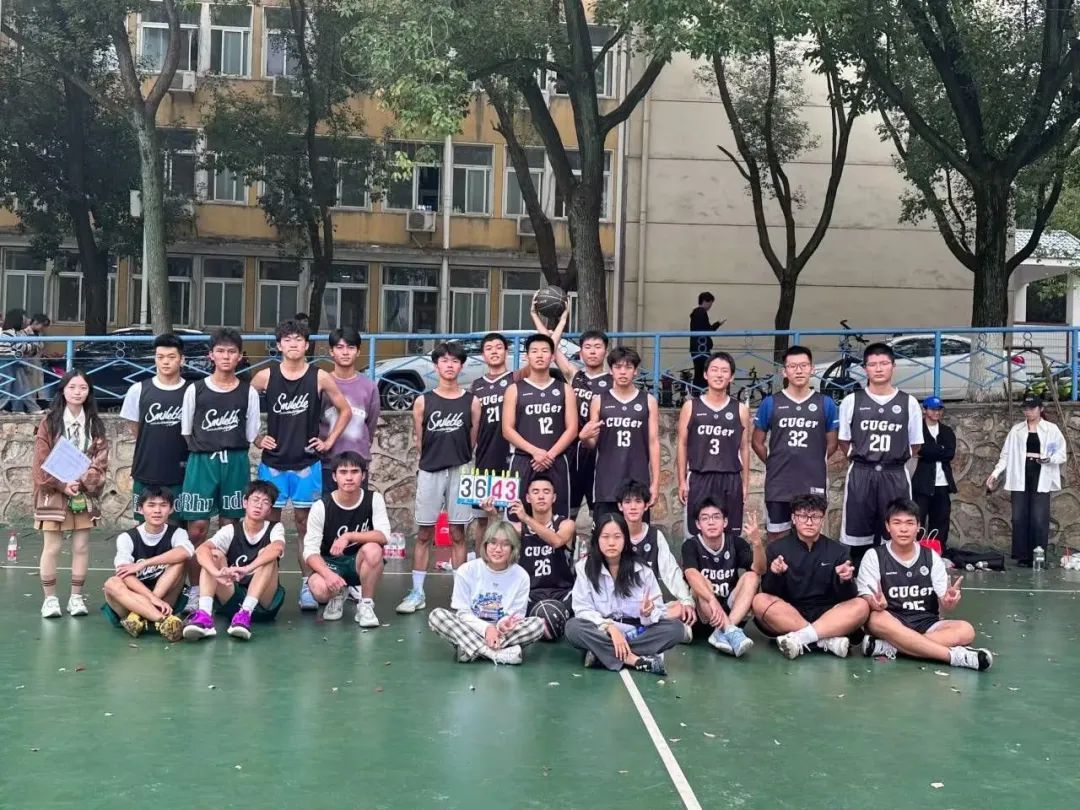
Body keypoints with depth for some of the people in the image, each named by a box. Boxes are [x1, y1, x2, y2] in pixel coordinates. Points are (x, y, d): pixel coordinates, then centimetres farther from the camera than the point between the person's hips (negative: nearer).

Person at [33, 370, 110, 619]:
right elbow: (40, 461, -5)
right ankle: (50, 598, 10)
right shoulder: (49, 421, -1)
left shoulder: (95, 424, 6)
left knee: (81, 546, 5)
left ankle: (76, 596, 14)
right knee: (51, 547, 0)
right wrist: (61, 485, -14)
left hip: (85, 494, 2)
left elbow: (101, 461, 1)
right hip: (53, 493, -2)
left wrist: (84, 482, -14)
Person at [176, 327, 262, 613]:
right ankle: (195, 592, 6)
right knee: (196, 528, -3)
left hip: (235, 463, 1)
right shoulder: (195, 390, 2)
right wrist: (203, 454, 6)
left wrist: (230, 454, 3)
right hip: (201, 463, -1)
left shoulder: (248, 392, 4)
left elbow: (251, 436, 8)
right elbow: (186, 431, 9)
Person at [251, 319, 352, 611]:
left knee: (304, 522, 4)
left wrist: (329, 441, 1)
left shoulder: (320, 377, -3)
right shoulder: (265, 376, -2)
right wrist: (256, 438, 2)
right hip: (272, 462, 1)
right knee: (269, 522, 4)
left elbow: (345, 411, 7)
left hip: (307, 463, -1)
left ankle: (307, 585, 8)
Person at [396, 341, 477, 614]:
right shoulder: (423, 401, 4)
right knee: (424, 533, 4)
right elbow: (417, 440, 8)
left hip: (460, 472, 0)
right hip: (429, 472, 0)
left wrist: (458, 456, 7)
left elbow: (474, 441, 8)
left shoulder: (471, 401, 4)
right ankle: (417, 593, 9)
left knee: (458, 533, 5)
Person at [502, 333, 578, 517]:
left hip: (556, 463, 1)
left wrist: (550, 454, -11)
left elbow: (572, 429, 2)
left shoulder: (565, 389, 10)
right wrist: (535, 451, -13)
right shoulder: (514, 389, 6)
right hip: (523, 461, -1)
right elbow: (507, 430, -1)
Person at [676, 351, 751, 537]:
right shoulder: (691, 406, 3)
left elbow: (744, 448, 9)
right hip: (699, 479, -1)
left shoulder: (740, 410, 7)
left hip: (731, 481, 1)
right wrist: (682, 481, -1)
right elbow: (682, 445, 4)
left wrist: (746, 483, 5)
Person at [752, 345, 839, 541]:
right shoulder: (770, 403, 1)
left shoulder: (826, 403, 3)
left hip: (813, 485, 0)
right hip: (778, 485, 0)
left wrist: (814, 464, 7)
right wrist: (774, 465, 6)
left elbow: (832, 443, 10)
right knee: (776, 538, 7)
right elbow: (757, 442, 8)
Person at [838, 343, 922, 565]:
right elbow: (844, 442, 10)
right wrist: (861, 459, 4)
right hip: (861, 475, 0)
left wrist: (893, 460, 6)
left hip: (895, 476, 0)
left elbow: (915, 445, 10)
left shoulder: (908, 403, 3)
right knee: (858, 536, 3)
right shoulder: (851, 401, 2)